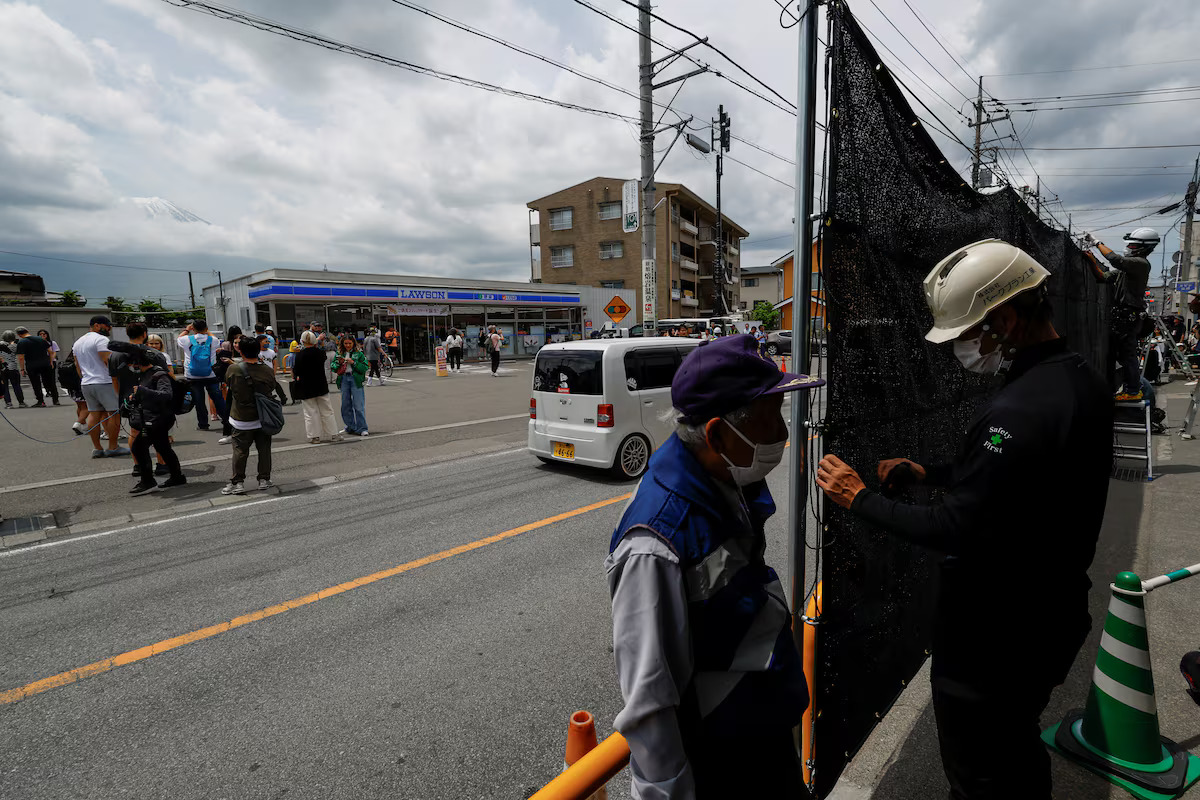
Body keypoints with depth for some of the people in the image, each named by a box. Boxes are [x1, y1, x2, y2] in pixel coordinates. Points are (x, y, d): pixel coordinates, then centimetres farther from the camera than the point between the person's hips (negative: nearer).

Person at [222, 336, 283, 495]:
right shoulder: (268, 370, -10)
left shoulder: (233, 370, -13)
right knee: (264, 449, 11)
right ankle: (264, 479, 16)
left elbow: (227, 381, 8)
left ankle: (237, 482, 13)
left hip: (242, 420, -1)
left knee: (240, 451, 9)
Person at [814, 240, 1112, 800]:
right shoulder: (1084, 382, 2)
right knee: (1019, 752, 30)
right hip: (1054, 620, 9)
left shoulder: (1019, 411, -31)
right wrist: (928, 473, 5)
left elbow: (956, 530, -29)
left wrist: (859, 498, -18)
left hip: (991, 638, -9)